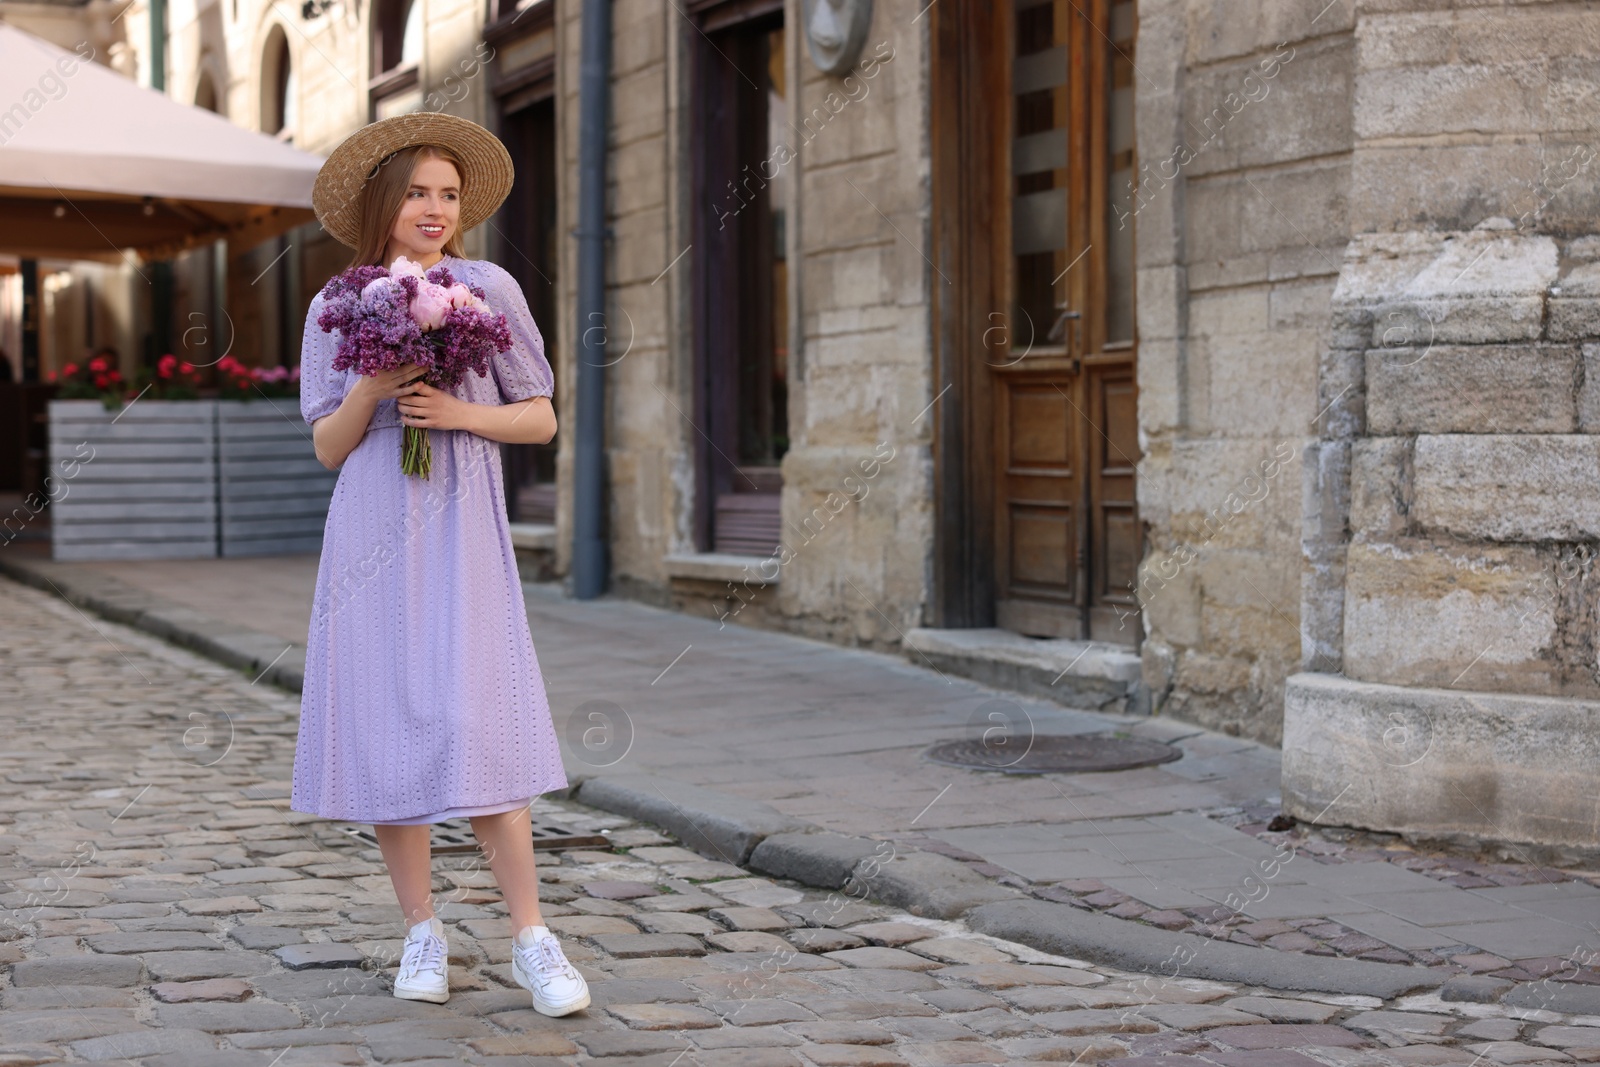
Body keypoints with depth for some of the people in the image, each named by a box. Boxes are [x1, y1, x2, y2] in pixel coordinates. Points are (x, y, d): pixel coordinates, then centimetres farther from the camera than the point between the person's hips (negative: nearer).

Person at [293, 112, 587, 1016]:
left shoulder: (488, 289, 4)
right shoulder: (336, 309, 9)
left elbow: (541, 418, 6)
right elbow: (328, 445, 9)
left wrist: (460, 414, -10)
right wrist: (370, 391, -10)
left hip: (460, 535, -2)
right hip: (369, 535, 3)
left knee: (474, 728, -12)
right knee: (383, 730, 2)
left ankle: (531, 939, -6)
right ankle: (423, 934, 13)